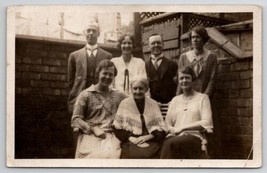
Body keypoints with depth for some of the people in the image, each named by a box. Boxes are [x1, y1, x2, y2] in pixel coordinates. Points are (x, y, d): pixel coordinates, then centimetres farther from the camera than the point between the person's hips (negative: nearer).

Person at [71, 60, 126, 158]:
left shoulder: (119, 96, 18)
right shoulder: (86, 95, 8)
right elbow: (76, 119, 2)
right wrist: (93, 129, -9)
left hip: (111, 136, 2)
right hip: (89, 135, -2)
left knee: (113, 155, -27)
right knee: (94, 155, -29)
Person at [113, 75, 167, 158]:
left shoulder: (153, 104, 13)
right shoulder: (124, 104, 12)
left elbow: (162, 128, 9)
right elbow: (117, 128, 9)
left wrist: (147, 137, -7)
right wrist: (130, 137, -7)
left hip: (151, 140, 1)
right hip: (130, 141, -1)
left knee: (149, 153, -31)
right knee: (133, 154, -33)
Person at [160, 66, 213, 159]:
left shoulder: (202, 97, 12)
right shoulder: (175, 100, 25)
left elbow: (206, 122, 0)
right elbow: (167, 122, 16)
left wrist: (182, 127, -7)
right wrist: (172, 129, -8)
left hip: (194, 136, -3)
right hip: (175, 136, 3)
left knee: (173, 144, -37)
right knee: (168, 144, -35)